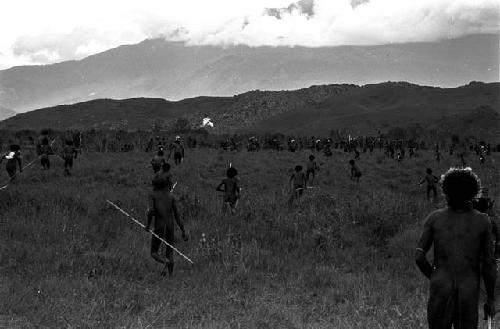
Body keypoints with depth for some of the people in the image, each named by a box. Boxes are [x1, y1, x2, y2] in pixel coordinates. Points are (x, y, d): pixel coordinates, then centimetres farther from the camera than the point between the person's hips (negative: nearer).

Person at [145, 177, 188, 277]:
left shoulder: (152, 195, 5)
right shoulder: (171, 196, 12)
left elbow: (151, 210, -13)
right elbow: (177, 215, 5)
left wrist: (148, 225, 1)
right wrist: (183, 232, 6)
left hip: (159, 227, -3)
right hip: (170, 227, 3)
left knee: (154, 253, 10)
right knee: (169, 253, 14)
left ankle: (165, 262, -21)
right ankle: (170, 276, 1)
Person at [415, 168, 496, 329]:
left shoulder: (434, 218, 0)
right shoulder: (483, 221, -1)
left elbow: (419, 256, -6)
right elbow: (489, 264, -1)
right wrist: (491, 299, 8)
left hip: (440, 291, 0)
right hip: (468, 295, 0)